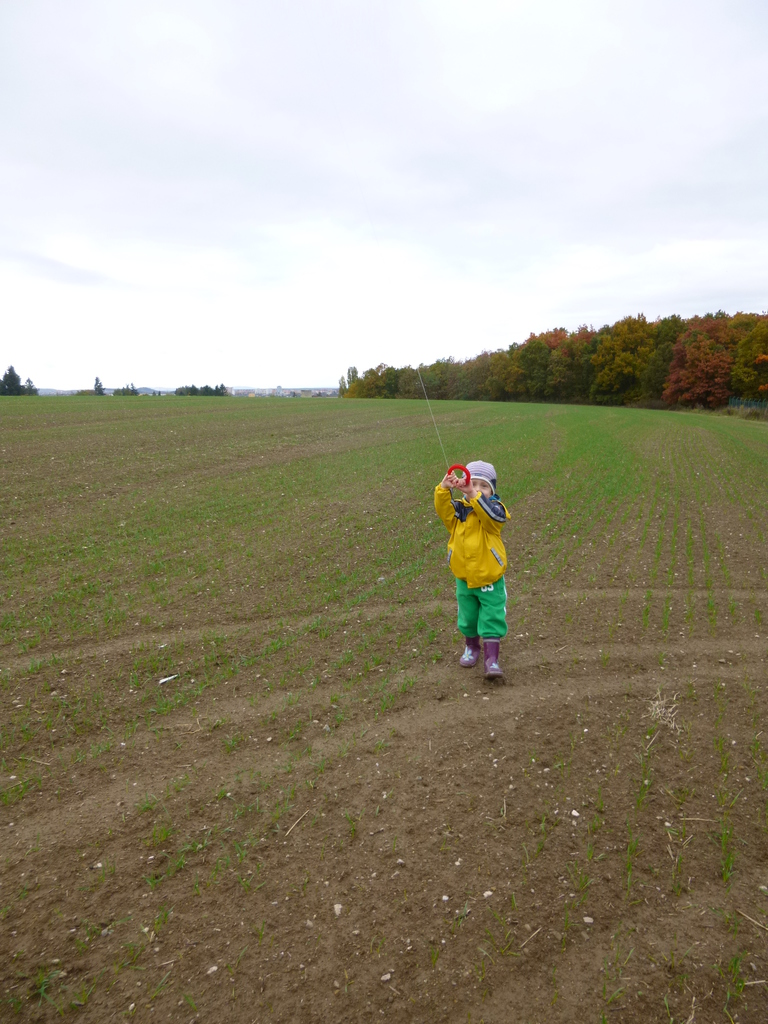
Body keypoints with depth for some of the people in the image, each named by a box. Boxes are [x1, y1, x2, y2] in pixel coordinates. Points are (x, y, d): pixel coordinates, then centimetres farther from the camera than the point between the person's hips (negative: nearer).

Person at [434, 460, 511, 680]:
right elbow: (442, 509, -21)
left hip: (490, 579, -3)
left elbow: (492, 515, -34)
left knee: (492, 620, -1)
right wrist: (444, 488, -36)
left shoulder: (494, 507, -11)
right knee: (468, 618, 21)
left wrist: (474, 495, -45)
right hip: (464, 579, 4)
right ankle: (471, 647, 44)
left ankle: (491, 659, 8)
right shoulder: (458, 509, -3)